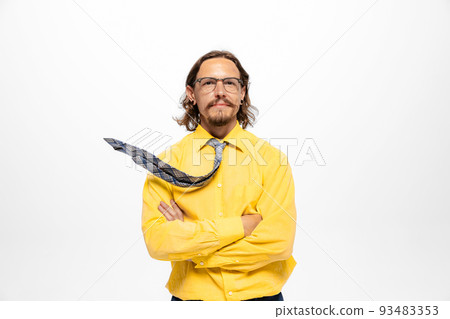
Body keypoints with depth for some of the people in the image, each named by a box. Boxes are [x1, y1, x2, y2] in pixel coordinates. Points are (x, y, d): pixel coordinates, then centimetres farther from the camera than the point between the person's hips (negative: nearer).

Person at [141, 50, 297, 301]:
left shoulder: (271, 158, -7)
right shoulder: (168, 161, -6)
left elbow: (279, 242, -15)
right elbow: (156, 241, -17)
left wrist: (187, 237, -16)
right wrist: (241, 225, -21)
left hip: (260, 294, 0)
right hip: (191, 295, 1)